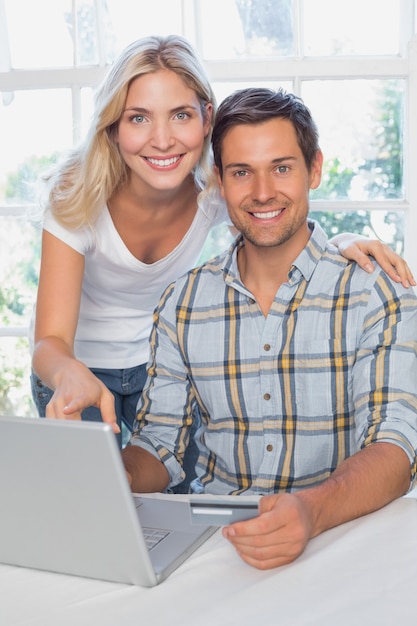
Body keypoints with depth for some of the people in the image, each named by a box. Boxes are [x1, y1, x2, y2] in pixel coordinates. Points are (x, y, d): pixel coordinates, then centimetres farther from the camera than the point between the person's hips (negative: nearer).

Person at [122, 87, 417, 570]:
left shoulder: (378, 297, -5)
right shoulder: (181, 304, 6)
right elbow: (159, 447, 7)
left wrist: (312, 510, -35)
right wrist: (116, 475, -17)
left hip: (340, 532, -3)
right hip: (212, 531, 3)